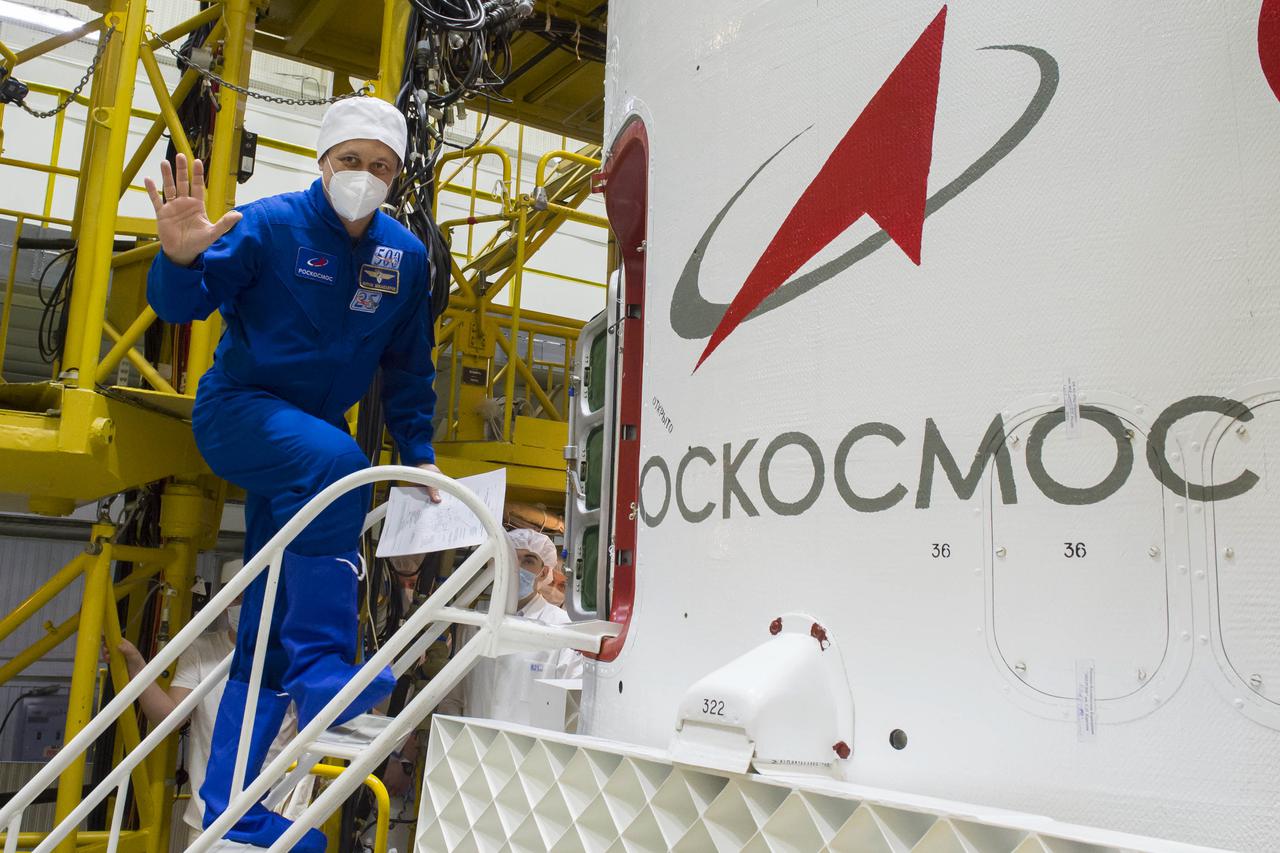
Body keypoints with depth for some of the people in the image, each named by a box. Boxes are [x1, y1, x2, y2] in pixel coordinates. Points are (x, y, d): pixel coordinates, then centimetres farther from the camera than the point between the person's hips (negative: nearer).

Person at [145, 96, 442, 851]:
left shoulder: (408, 257, 3)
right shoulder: (271, 225, -10)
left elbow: (409, 367, 11)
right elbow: (183, 305, -13)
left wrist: (419, 453, 7)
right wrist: (181, 259, -35)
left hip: (313, 434, 5)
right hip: (239, 408, -5)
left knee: (271, 625, 4)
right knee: (337, 463, -38)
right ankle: (322, 670, -30)